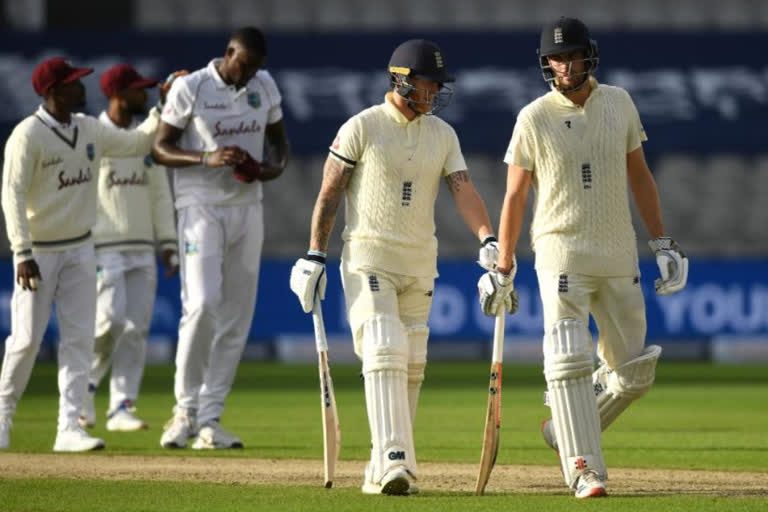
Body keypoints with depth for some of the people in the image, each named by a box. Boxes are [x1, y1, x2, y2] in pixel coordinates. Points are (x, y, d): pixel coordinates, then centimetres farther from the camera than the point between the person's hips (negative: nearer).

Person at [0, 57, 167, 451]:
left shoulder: (90, 130, 5)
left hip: (79, 249, 6)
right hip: (39, 252, -6)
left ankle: (69, 428, -4)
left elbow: (136, 143, 15)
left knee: (79, 338, -2)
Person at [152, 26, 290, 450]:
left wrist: (274, 166, -6)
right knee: (202, 304, -19)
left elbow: (278, 140, 17)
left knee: (236, 316, 3)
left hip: (247, 209, 5)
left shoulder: (264, 85, 6)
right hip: (201, 208, -5)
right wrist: (207, 158, -23)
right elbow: (159, 148, -6)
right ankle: (186, 409, -5)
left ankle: (209, 419, 8)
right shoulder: (190, 88, -9)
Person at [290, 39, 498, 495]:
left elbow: (464, 190, -3)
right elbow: (329, 193, -4)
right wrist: (315, 257, -9)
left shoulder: (443, 134, 8)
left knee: (412, 366, 7)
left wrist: (487, 239, -20)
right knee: (384, 355, -17)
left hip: (421, 261, 6)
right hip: (368, 258, -6)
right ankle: (393, 464, -26)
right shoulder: (362, 128, -6)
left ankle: (384, 465, 16)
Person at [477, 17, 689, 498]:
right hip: (562, 254, -4)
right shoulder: (534, 118, -3)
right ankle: (584, 469, -13)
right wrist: (503, 271, 1)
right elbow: (515, 196, 2)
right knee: (570, 362, -15)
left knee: (633, 372, 6)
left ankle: (565, 428, 26)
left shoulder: (618, 103, 6)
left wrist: (663, 243, 7)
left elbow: (640, 175, 12)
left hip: (619, 258, 4)